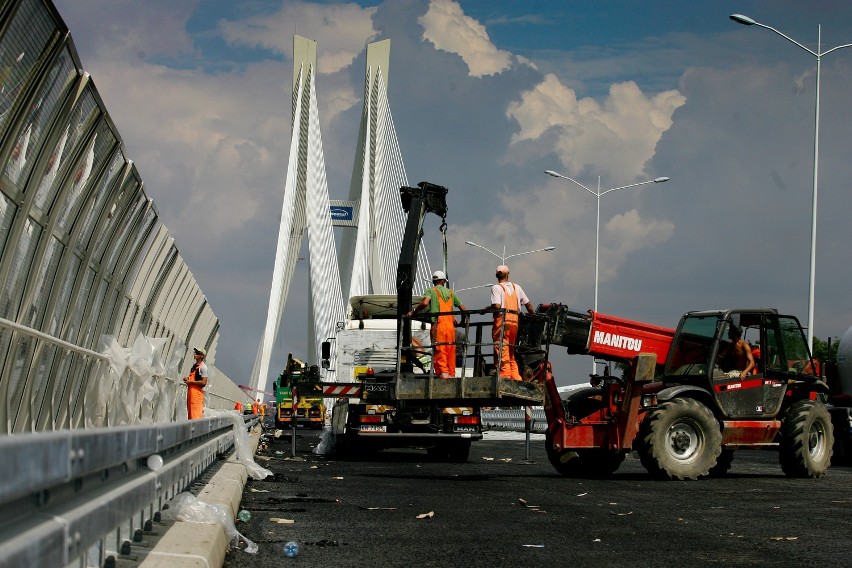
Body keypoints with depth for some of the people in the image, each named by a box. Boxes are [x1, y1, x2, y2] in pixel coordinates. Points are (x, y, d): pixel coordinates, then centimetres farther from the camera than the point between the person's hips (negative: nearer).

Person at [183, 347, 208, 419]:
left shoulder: (203, 367, -10)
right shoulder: (194, 366, 16)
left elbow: (203, 383, -17)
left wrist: (190, 382, -14)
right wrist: (187, 378, 9)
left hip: (197, 392, -9)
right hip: (190, 391, 9)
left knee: (195, 415, -12)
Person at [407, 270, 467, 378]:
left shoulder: (430, 291, 6)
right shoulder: (451, 292, 18)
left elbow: (425, 303, -15)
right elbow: (463, 309, 16)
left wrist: (413, 312, -2)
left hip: (438, 324, -3)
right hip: (450, 324, 3)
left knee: (439, 351, -5)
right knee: (450, 351, 9)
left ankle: (443, 372, -17)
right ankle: (451, 373, 10)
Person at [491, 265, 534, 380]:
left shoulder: (496, 288, -2)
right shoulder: (517, 287, 15)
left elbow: (497, 306, -15)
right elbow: (528, 304, 17)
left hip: (502, 319, -5)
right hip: (515, 320, 5)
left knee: (502, 348, -4)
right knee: (512, 349, 12)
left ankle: (505, 373, -11)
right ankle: (515, 375, 9)